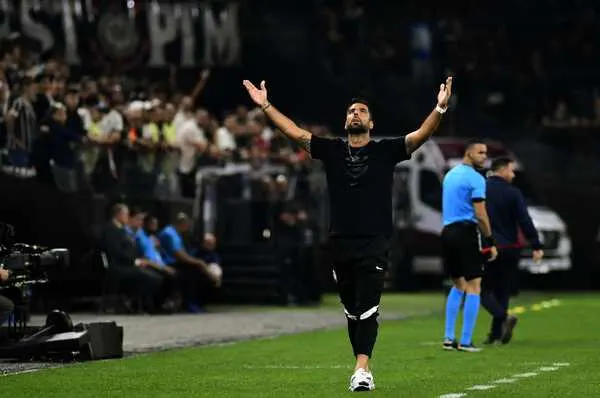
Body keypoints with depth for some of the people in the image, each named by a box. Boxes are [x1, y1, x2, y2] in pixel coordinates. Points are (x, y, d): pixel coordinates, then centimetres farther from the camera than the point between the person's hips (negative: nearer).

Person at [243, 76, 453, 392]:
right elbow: (296, 133, 6)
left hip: (374, 245, -3)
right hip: (340, 244, 3)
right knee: (352, 312, 9)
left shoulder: (386, 151, 3)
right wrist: (265, 106, 0)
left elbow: (420, 135, -8)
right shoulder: (331, 150, 9)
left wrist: (440, 109, -23)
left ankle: (361, 369, -20)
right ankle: (363, 370, 16)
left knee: (367, 309, -12)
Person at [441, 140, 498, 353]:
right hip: (466, 232, -8)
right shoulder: (475, 178, -10)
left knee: (458, 285, 19)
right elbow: (481, 215, -14)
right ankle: (466, 341, -5)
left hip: (447, 232, 8)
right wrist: (491, 242, -8)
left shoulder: (450, 174, 17)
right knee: (473, 287, -2)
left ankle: (449, 337, 13)